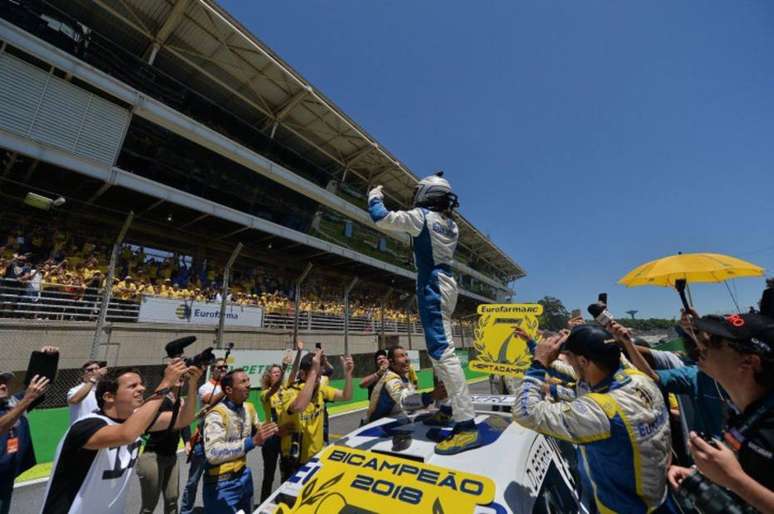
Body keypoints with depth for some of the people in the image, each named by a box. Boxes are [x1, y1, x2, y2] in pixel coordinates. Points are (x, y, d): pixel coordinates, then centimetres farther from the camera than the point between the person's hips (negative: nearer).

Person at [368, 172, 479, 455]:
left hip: (433, 286, -9)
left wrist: (375, 196, 11)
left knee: (442, 351, -14)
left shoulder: (422, 216, -8)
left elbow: (381, 218, -9)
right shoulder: (450, 225, 15)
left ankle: (466, 425, -14)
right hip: (445, 284, 9)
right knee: (441, 348, 17)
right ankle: (452, 407, 27)